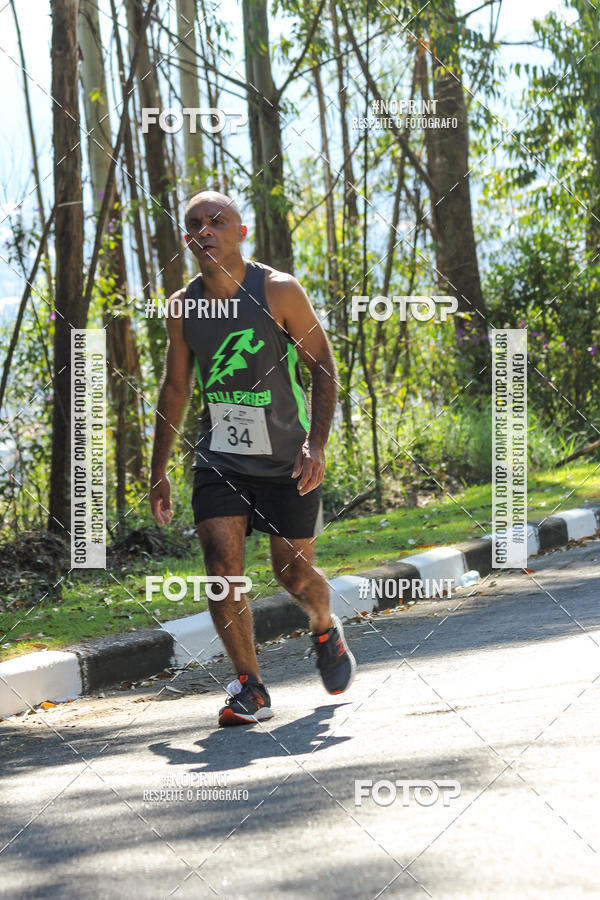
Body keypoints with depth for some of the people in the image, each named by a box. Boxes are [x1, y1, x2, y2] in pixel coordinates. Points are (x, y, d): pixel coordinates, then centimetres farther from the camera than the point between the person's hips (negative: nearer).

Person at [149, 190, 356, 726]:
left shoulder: (278, 291, -11)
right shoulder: (182, 308, 0)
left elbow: (323, 365, -8)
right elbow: (174, 390, 11)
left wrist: (316, 444, -19)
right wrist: (159, 471, 9)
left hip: (287, 461, -2)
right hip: (219, 460, 3)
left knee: (294, 572, 3)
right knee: (222, 563, -14)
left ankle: (326, 630, 38)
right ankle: (250, 688, -4)